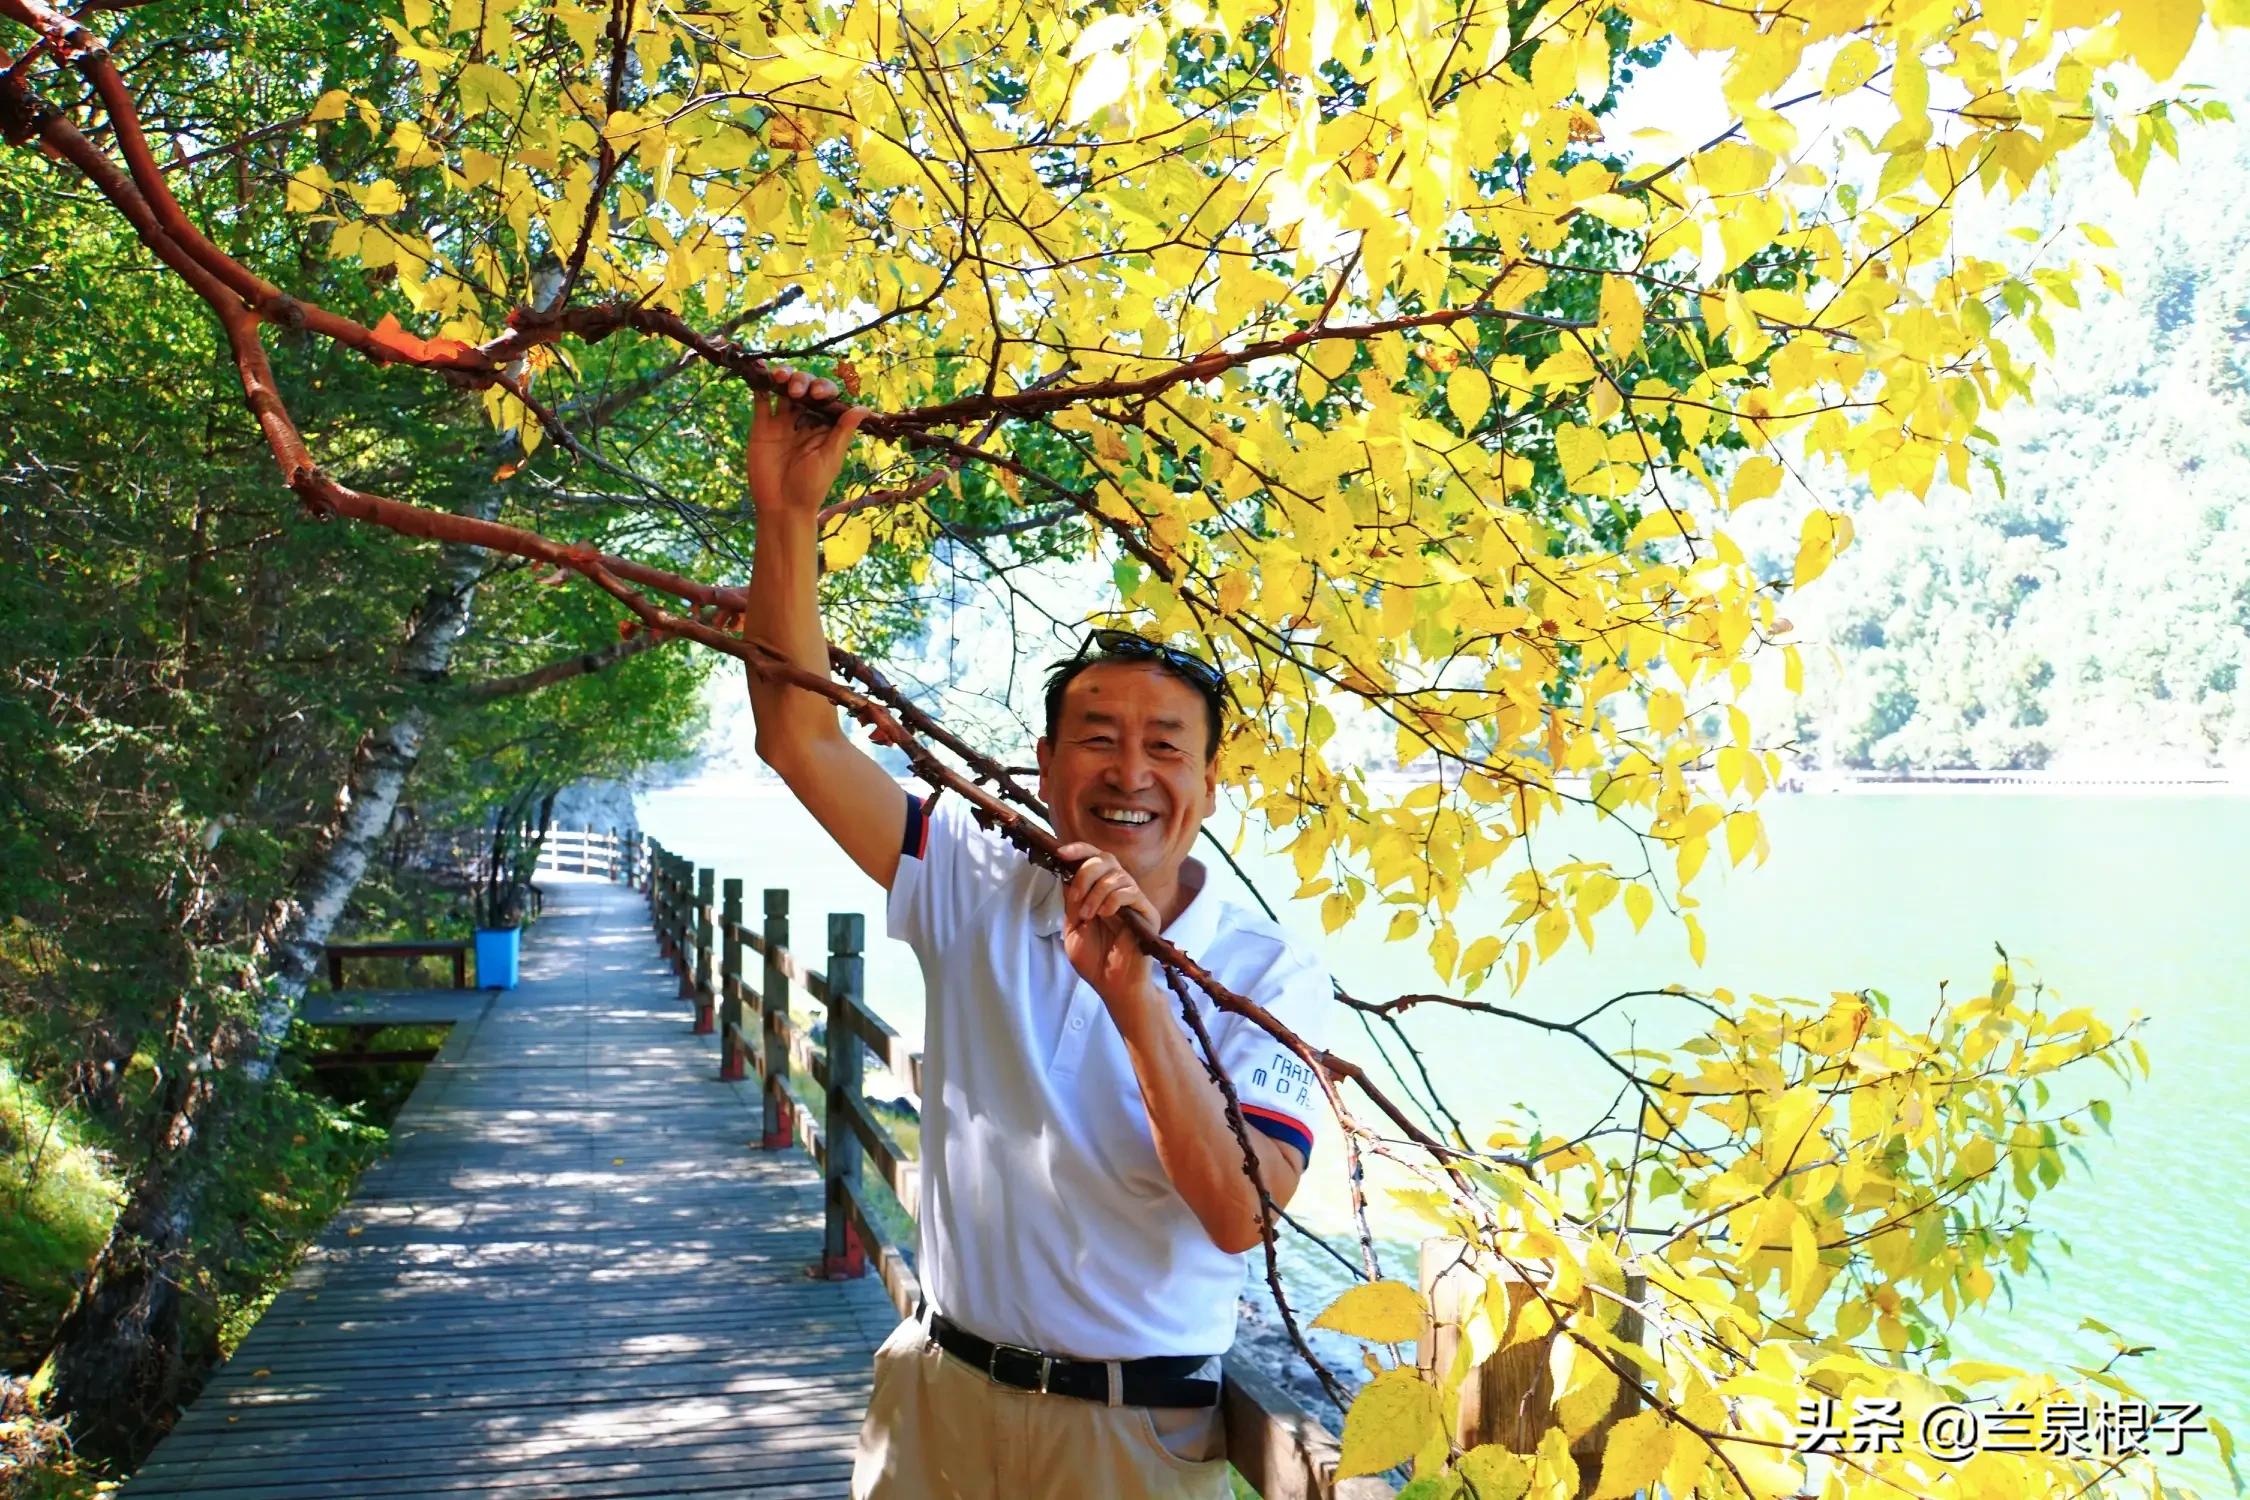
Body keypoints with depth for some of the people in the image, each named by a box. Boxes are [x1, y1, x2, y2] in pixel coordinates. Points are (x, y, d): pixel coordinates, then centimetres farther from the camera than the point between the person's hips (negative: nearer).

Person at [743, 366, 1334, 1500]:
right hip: (938, 1392, 3)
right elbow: (800, 739, -8)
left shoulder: (1267, 976, -11)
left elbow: (1240, 1216, -22)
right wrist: (786, 516, -17)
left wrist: (1136, 1000, -32)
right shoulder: (977, 891, -3)